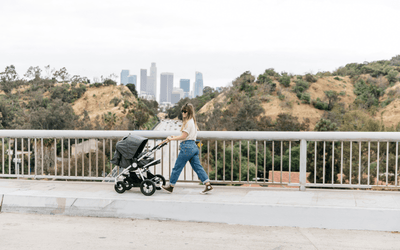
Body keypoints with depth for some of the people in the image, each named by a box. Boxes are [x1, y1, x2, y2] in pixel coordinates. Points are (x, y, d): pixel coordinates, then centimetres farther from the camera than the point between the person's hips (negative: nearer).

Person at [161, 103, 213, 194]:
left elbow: (184, 136, -13)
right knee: (198, 167, 6)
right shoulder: (193, 121, 17)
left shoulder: (188, 122, -12)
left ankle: (171, 186, 14)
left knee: (177, 167, 3)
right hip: (194, 146, 10)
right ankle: (208, 186, -1)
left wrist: (171, 139, -4)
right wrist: (175, 137, 20)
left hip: (187, 146, -10)